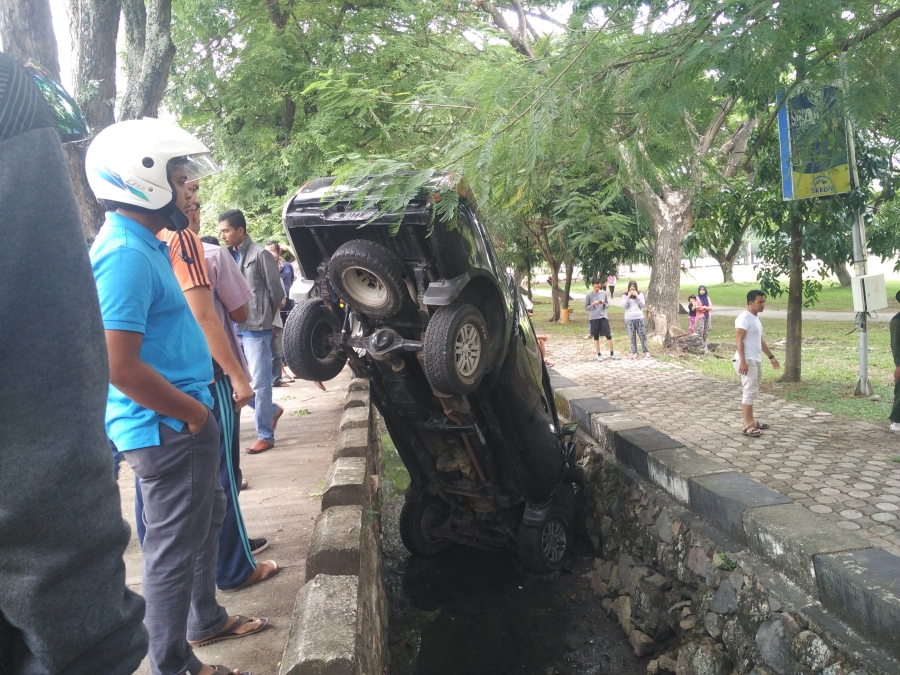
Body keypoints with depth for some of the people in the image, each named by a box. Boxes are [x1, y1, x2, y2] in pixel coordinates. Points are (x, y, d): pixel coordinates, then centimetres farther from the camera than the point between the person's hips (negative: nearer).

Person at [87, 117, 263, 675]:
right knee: (175, 545, 4)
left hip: (184, 422, 11)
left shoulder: (144, 246, 11)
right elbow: (121, 367, -27)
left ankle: (206, 620, 43)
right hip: (168, 430, -11)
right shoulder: (126, 256, -22)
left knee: (209, 518, 24)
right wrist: (191, 411, -16)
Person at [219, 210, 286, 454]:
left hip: (256, 329, -7)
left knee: (260, 383, -1)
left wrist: (265, 317, 6)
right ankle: (272, 410, 29)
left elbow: (276, 291, -4)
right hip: (234, 329, 7)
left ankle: (265, 436, 10)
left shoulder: (260, 254, -8)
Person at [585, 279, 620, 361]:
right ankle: (599, 355, 15)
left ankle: (612, 354, 10)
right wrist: (593, 304, -17)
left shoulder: (604, 293, 4)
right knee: (596, 337, 6)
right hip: (593, 318, -2)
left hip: (603, 317, 2)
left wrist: (604, 304, -12)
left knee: (609, 335, -1)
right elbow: (586, 307, 0)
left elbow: (608, 304, 10)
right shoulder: (589, 295, -4)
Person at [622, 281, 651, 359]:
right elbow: (624, 307, -3)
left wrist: (637, 296, -8)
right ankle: (634, 353, 6)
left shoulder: (640, 294, 8)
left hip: (639, 317, 1)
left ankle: (646, 352, 9)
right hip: (629, 318, 0)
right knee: (632, 336, 1)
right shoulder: (625, 295, 5)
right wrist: (628, 297, -12)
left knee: (642, 335, 0)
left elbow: (643, 305, 2)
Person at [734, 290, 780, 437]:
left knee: (752, 392, 14)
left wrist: (771, 357, 27)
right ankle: (747, 426, -9)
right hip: (747, 361, -10)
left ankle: (751, 422, 21)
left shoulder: (755, 318, 16)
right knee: (749, 391, -11)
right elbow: (738, 340, -21)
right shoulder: (744, 317, -15)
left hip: (756, 360, 10)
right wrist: (742, 361, -27)